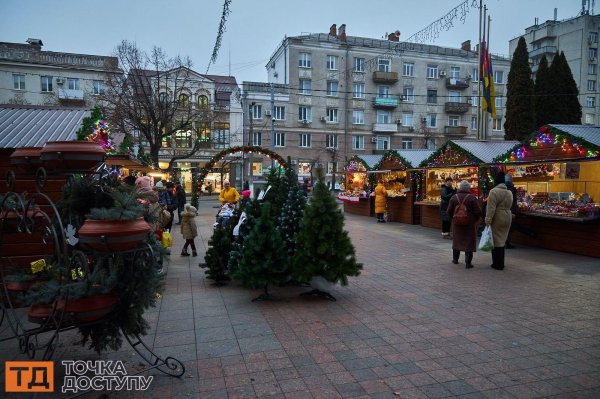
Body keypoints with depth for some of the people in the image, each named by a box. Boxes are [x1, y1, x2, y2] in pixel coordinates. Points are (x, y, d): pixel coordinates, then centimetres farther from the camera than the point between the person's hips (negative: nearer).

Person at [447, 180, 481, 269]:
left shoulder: (454, 197, -2)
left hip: (457, 224, 3)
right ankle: (468, 262, 0)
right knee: (469, 242, 2)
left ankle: (455, 259, 27)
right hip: (469, 224, -3)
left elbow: (449, 211, -1)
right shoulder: (472, 198, -11)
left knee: (456, 240, 17)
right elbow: (478, 212, -11)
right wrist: (474, 220, 5)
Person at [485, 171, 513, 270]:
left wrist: (488, 220, -17)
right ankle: (500, 263, 23)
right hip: (507, 217, 7)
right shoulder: (509, 192, 11)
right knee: (502, 240, 16)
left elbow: (491, 208, -18)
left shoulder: (494, 191, -13)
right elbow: (509, 206, 15)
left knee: (496, 241, 1)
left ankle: (497, 264, 5)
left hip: (497, 218, -7)